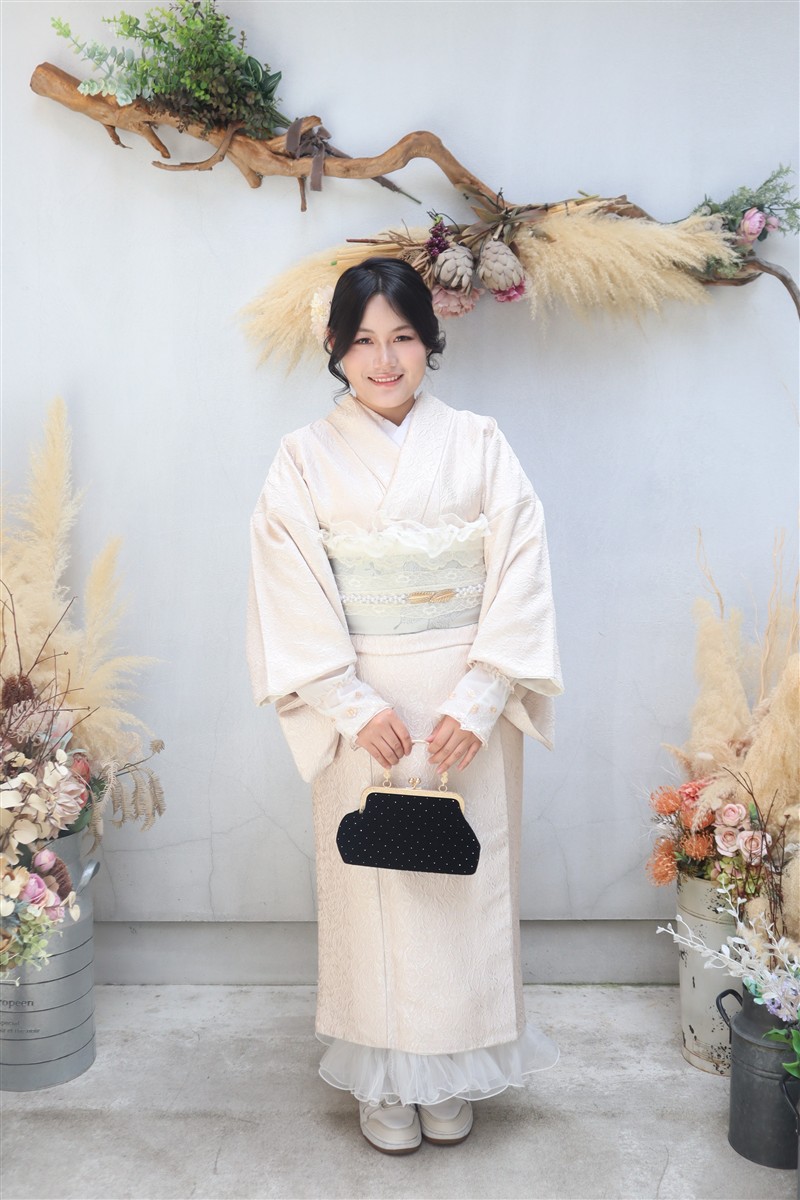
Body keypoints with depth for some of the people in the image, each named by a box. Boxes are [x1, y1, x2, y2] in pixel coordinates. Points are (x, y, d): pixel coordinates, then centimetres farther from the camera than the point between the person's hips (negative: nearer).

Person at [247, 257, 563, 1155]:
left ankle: (454, 1075, 30)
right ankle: (385, 1079, 28)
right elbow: (291, 595, -5)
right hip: (362, 708, 0)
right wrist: (355, 706, -13)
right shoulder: (304, 459, -1)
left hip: (468, 708, 1)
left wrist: (479, 700, -13)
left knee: (465, 882, 9)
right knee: (373, 886, 8)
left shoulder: (479, 447, 0)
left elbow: (519, 578, -4)